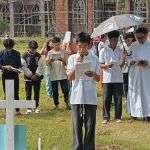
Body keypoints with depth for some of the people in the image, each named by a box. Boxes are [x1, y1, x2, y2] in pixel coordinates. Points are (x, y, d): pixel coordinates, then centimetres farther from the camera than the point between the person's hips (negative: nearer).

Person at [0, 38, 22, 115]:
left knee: (16, 93, 2)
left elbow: (19, 65, 6)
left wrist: (16, 68, -14)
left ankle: (17, 110, 9)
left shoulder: (16, 53, 2)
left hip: (15, 75, 1)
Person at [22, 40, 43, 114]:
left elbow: (40, 66, 0)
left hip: (37, 77, 2)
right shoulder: (24, 56, -2)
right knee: (28, 93, -2)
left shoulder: (38, 56, 4)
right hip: (28, 77, -2)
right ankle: (29, 108, 4)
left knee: (37, 92, 6)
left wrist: (37, 75, -12)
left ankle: (37, 106, 16)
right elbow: (24, 67, -6)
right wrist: (31, 75, -11)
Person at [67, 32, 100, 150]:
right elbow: (70, 77, -2)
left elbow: (98, 79, 5)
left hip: (90, 98, 0)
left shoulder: (94, 59, 4)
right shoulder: (72, 58, 5)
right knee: (77, 125, 4)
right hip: (76, 98, 0)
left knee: (90, 126, 2)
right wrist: (77, 64, -13)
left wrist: (93, 74, -16)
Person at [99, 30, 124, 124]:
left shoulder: (120, 51, 8)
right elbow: (101, 65, 2)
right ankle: (106, 117, 7)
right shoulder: (103, 51, 1)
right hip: (107, 78, -2)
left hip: (118, 78, 2)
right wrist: (107, 66, -18)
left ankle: (118, 117, 12)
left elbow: (122, 63, 12)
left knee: (118, 98, 3)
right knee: (107, 98, -1)